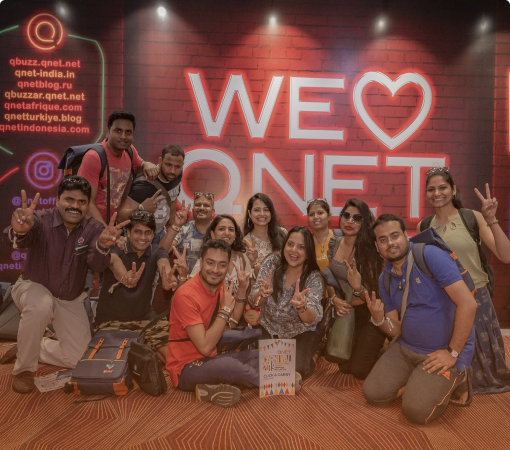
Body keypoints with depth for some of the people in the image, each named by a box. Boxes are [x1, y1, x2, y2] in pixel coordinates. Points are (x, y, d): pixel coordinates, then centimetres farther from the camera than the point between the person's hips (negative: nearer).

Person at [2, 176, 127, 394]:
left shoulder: (93, 228, -16)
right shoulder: (41, 220, -21)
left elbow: (98, 265, -32)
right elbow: (16, 240, -43)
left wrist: (102, 246, -55)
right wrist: (19, 231, -68)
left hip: (70, 299, 3)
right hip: (33, 287, -3)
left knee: (78, 359, 0)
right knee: (41, 306, -39)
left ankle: (33, 347, 30)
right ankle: (24, 369, -12)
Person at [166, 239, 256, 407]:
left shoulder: (221, 287, -1)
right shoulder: (186, 295, -24)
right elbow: (205, 347, -26)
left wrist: (242, 289, -3)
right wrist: (225, 309, -21)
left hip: (209, 360, 8)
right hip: (186, 368, -8)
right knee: (228, 365, -33)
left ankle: (217, 386, -15)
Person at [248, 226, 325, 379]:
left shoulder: (314, 277, -17)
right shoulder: (272, 262, -13)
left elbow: (312, 319, -28)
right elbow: (253, 302, -15)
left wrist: (302, 306, -51)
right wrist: (262, 294, -39)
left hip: (300, 333, -2)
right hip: (269, 330, 2)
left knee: (295, 369, -22)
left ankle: (306, 364, 12)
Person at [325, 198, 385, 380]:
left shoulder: (369, 249, -21)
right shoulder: (334, 243, -5)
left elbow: (374, 291, -19)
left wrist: (358, 289, -38)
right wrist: (334, 299, -13)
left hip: (371, 313, -5)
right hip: (349, 312, 6)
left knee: (359, 370, 0)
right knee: (344, 366, 14)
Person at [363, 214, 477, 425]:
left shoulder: (430, 255, -20)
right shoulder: (385, 279, 2)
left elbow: (468, 303, -24)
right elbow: (396, 330, 4)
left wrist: (453, 353, -18)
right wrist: (379, 319, -20)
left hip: (444, 351, -6)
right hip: (406, 347, 6)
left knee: (416, 411, -17)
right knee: (373, 394, 1)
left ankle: (456, 376, 10)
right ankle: (417, 377, 24)